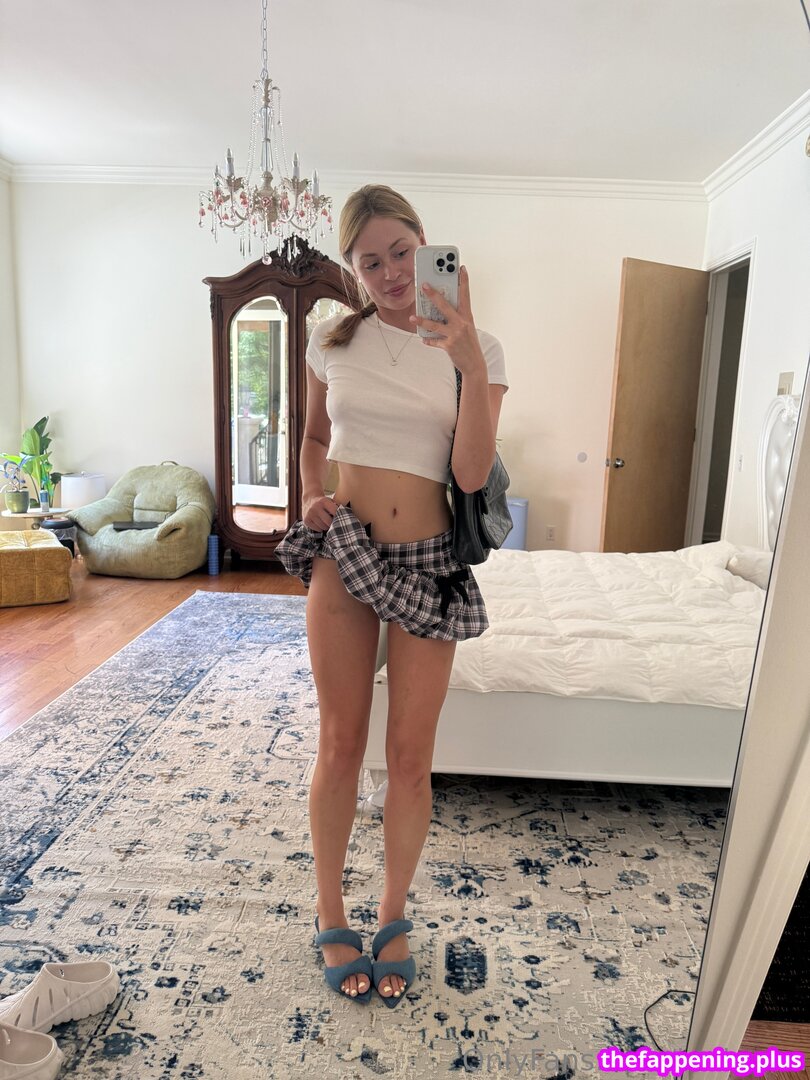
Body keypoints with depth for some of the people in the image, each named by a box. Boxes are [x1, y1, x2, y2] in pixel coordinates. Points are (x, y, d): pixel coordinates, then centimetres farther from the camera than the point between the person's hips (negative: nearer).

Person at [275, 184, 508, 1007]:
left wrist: (471, 364, -23)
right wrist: (309, 499, -1)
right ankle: (331, 916, 33)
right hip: (342, 552, 1)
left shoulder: (478, 350, -1)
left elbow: (471, 474, -13)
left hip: (427, 563, 0)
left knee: (411, 757, 7)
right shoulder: (332, 340, 4)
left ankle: (393, 917, 32)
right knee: (340, 745, 10)